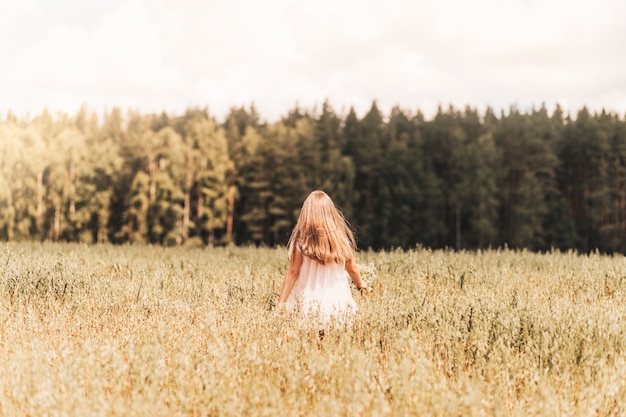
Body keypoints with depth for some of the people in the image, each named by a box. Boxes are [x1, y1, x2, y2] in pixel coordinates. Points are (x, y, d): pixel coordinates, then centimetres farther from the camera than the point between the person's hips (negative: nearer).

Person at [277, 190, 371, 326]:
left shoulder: (302, 242, -5)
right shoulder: (341, 240, 1)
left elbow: (293, 272, -2)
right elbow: (352, 268, 14)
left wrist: (281, 302, 6)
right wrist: (360, 283, 35)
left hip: (308, 301, -1)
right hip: (337, 300, 1)